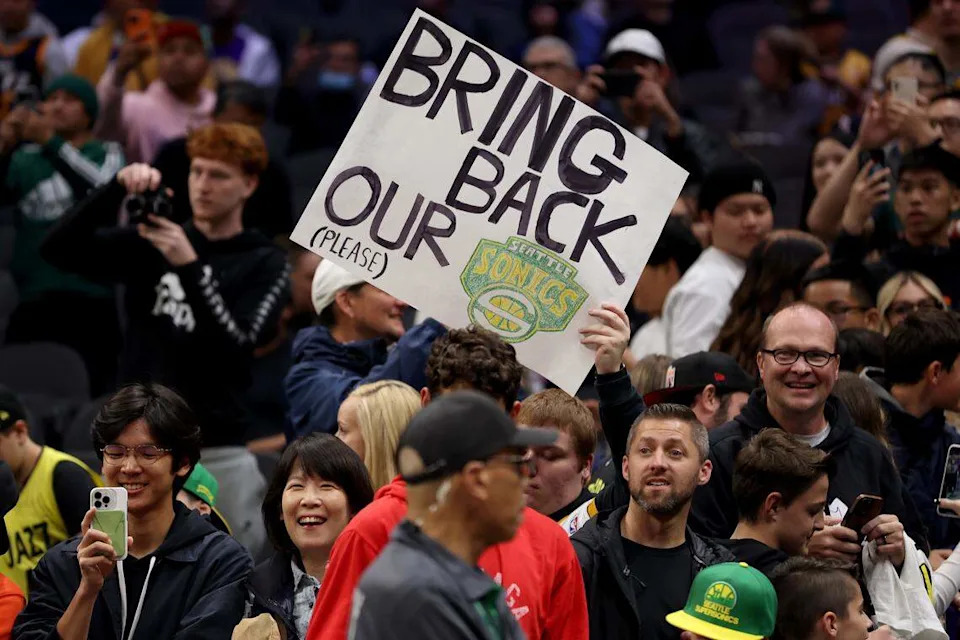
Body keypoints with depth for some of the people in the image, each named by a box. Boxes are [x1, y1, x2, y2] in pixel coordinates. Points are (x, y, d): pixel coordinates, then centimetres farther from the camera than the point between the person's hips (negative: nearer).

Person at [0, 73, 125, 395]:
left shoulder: (107, 154, 9)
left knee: (95, 397, -7)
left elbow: (105, 190, -14)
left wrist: (49, 141, -23)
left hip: (92, 301, -2)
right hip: (33, 303, 2)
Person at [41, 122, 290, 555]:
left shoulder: (264, 264, 1)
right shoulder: (147, 243, 8)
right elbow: (59, 250, -3)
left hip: (217, 450, -2)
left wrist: (189, 267, -23)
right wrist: (117, 189, -15)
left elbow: (234, 346, -13)